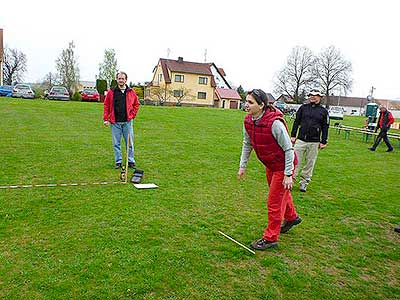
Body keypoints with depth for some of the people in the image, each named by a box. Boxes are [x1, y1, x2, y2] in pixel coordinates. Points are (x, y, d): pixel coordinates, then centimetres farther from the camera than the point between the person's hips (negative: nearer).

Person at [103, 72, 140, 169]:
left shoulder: (131, 92, 4)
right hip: (115, 122, 0)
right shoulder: (111, 92, 3)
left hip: (127, 122, 0)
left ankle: (131, 161, 15)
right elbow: (106, 105, 5)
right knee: (116, 143, 6)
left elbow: (136, 104, 14)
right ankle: (118, 161, 16)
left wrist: (132, 115, 4)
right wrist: (106, 118, 1)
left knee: (129, 143, 5)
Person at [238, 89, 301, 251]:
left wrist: (288, 175, -22)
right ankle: (291, 217, 55)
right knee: (281, 193, 27)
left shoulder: (274, 123, -32)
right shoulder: (248, 121, -9)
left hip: (283, 165, -8)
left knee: (274, 201, -1)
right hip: (270, 165, 8)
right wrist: (242, 166, 6)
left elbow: (288, 149, -24)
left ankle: (270, 238, 17)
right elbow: (247, 144, 6)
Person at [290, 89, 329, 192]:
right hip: (300, 140, 0)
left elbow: (325, 127, 8)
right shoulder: (303, 108, 8)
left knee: (310, 163, 6)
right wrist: (293, 135, 6)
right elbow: (296, 122, 11)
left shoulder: (323, 111, 6)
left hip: (314, 142, 0)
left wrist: (323, 141, 4)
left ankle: (304, 182, 16)